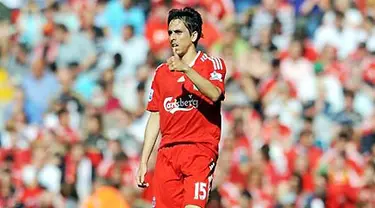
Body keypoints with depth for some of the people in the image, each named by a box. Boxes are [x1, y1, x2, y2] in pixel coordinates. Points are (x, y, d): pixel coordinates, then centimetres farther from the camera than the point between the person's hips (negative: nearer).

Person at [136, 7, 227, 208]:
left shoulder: (212, 64, 3)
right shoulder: (162, 72, 17)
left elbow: (214, 94, -18)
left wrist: (186, 70, -28)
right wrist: (143, 161, 13)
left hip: (200, 148, -5)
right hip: (167, 152, 5)